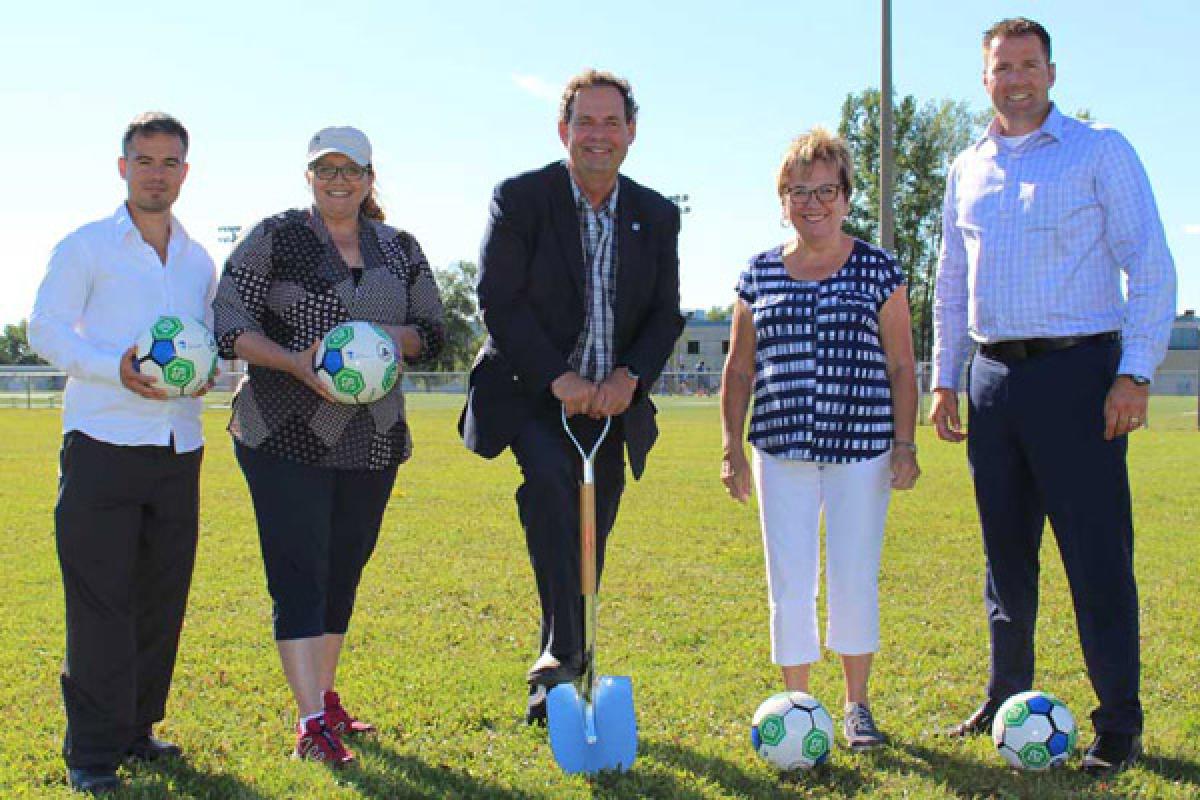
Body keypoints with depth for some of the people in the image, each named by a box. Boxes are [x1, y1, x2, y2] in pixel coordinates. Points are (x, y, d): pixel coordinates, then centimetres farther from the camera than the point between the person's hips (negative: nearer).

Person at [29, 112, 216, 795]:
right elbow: (48, 329, -4)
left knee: (162, 598, 8)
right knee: (100, 602, -6)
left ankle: (138, 727, 21)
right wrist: (117, 369, -20)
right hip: (104, 444, -5)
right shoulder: (86, 246, 3)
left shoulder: (200, 260, 16)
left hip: (179, 448, 5)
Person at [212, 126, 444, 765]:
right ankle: (311, 720, -10)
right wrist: (298, 363, -20)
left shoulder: (401, 250, 11)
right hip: (285, 436, -4)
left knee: (343, 570, 11)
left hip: (373, 441, 4)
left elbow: (432, 332, 13)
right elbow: (229, 326, -5)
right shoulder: (274, 238, 0)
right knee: (300, 573, -9)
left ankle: (325, 695, 26)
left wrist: (391, 337, -9)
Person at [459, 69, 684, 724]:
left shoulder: (657, 216, 5)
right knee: (548, 479, -32)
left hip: (611, 401, 4)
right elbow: (498, 301, -12)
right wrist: (558, 380, -20)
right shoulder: (519, 198, -7)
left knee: (587, 546, 8)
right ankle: (561, 652, -29)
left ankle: (563, 680, 24)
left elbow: (666, 315, 5)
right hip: (532, 394, -4)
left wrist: (628, 377, -13)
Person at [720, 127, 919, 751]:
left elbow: (900, 365, 4)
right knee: (790, 584, 1)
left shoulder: (878, 270, 3)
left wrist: (905, 443, -3)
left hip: (862, 449, -1)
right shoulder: (759, 274, 8)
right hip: (782, 449, 1)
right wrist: (731, 448, 8)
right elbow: (739, 368, 12)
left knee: (855, 580, 3)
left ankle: (857, 705, 21)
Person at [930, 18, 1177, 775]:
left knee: (1098, 555, -5)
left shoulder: (1101, 151, 0)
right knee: (1006, 552, 12)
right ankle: (1007, 702, 23)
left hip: (1075, 373, -5)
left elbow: (1151, 267, -5)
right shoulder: (968, 170, 15)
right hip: (994, 378, 5)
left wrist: (1135, 373, -14)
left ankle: (1119, 724, 3)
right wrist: (944, 380, 14)